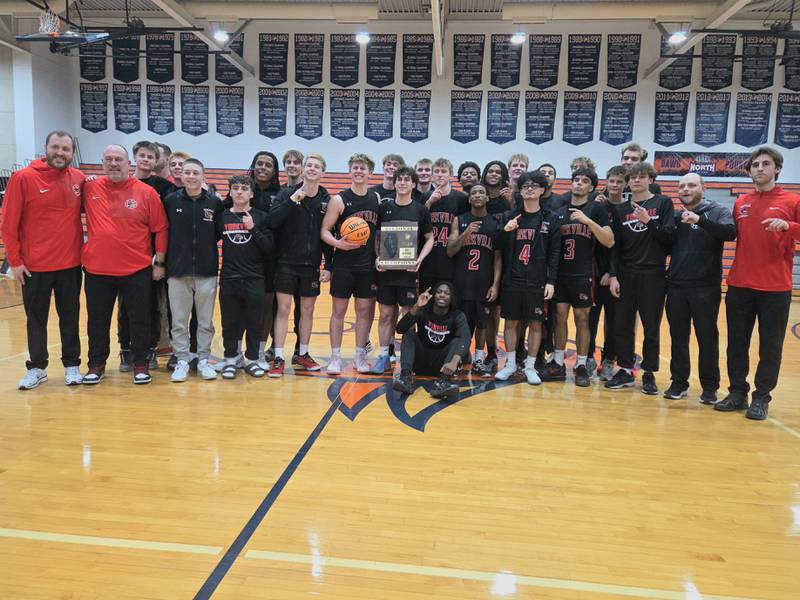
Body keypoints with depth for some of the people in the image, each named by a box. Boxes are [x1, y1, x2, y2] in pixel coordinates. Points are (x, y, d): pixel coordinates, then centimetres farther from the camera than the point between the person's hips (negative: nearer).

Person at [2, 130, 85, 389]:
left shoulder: (79, 179, 2)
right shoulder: (23, 178, -7)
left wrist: (85, 249, -1)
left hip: (71, 264, 2)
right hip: (34, 266, -2)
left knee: (70, 316, 10)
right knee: (36, 318, 10)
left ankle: (72, 364, 22)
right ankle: (37, 368, 22)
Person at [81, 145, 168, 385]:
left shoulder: (146, 192, -4)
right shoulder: (89, 188, 2)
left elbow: (160, 228, -2)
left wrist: (160, 262, -1)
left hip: (137, 270, -2)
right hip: (97, 270, 2)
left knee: (139, 319, 7)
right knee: (97, 320, 12)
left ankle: (140, 364, 22)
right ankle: (96, 364, 28)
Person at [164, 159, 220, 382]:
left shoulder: (215, 202, 0)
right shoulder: (171, 200, 1)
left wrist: (206, 248, -2)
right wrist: (163, 260, -4)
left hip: (207, 272, 0)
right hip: (178, 271, 0)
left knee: (206, 321, 8)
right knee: (179, 321, 7)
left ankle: (203, 360, 20)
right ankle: (182, 361, 19)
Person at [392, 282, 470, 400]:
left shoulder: (457, 316, -9)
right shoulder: (423, 311, -7)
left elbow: (465, 339, -30)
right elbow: (400, 329, -23)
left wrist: (454, 362, -49)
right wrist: (416, 307, -36)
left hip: (442, 364, -1)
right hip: (421, 362, 1)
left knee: (457, 341, -24)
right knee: (409, 332, -19)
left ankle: (444, 381, -45)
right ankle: (406, 376, -39)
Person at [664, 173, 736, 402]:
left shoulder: (718, 212, 0)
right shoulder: (675, 217, 13)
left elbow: (730, 232, -20)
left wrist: (700, 220, -33)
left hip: (705, 288, -3)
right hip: (676, 287, 4)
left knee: (707, 337, 3)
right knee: (678, 337, 9)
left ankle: (710, 386, 15)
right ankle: (679, 382, 19)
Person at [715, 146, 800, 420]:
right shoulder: (740, 203, 11)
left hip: (775, 288, -3)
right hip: (739, 286, 3)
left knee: (770, 346, 3)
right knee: (737, 343, 7)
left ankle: (761, 398, 14)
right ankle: (737, 392, 18)